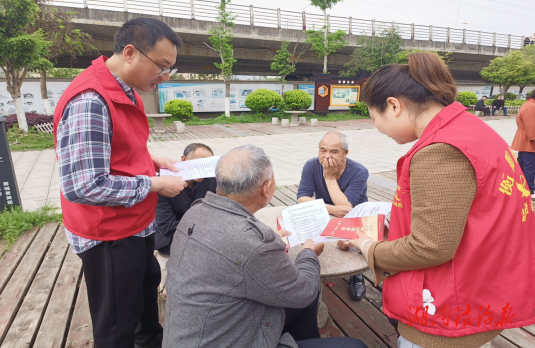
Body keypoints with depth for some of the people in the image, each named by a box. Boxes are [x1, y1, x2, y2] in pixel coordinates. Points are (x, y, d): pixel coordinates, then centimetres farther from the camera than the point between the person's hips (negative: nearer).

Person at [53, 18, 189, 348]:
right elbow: (84, 186, -31)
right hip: (110, 235, -10)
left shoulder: (126, 91, 4)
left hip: (137, 223, 10)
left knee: (148, 283, 31)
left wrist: (151, 161, 0)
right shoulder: (90, 102, -27)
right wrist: (155, 184, -23)